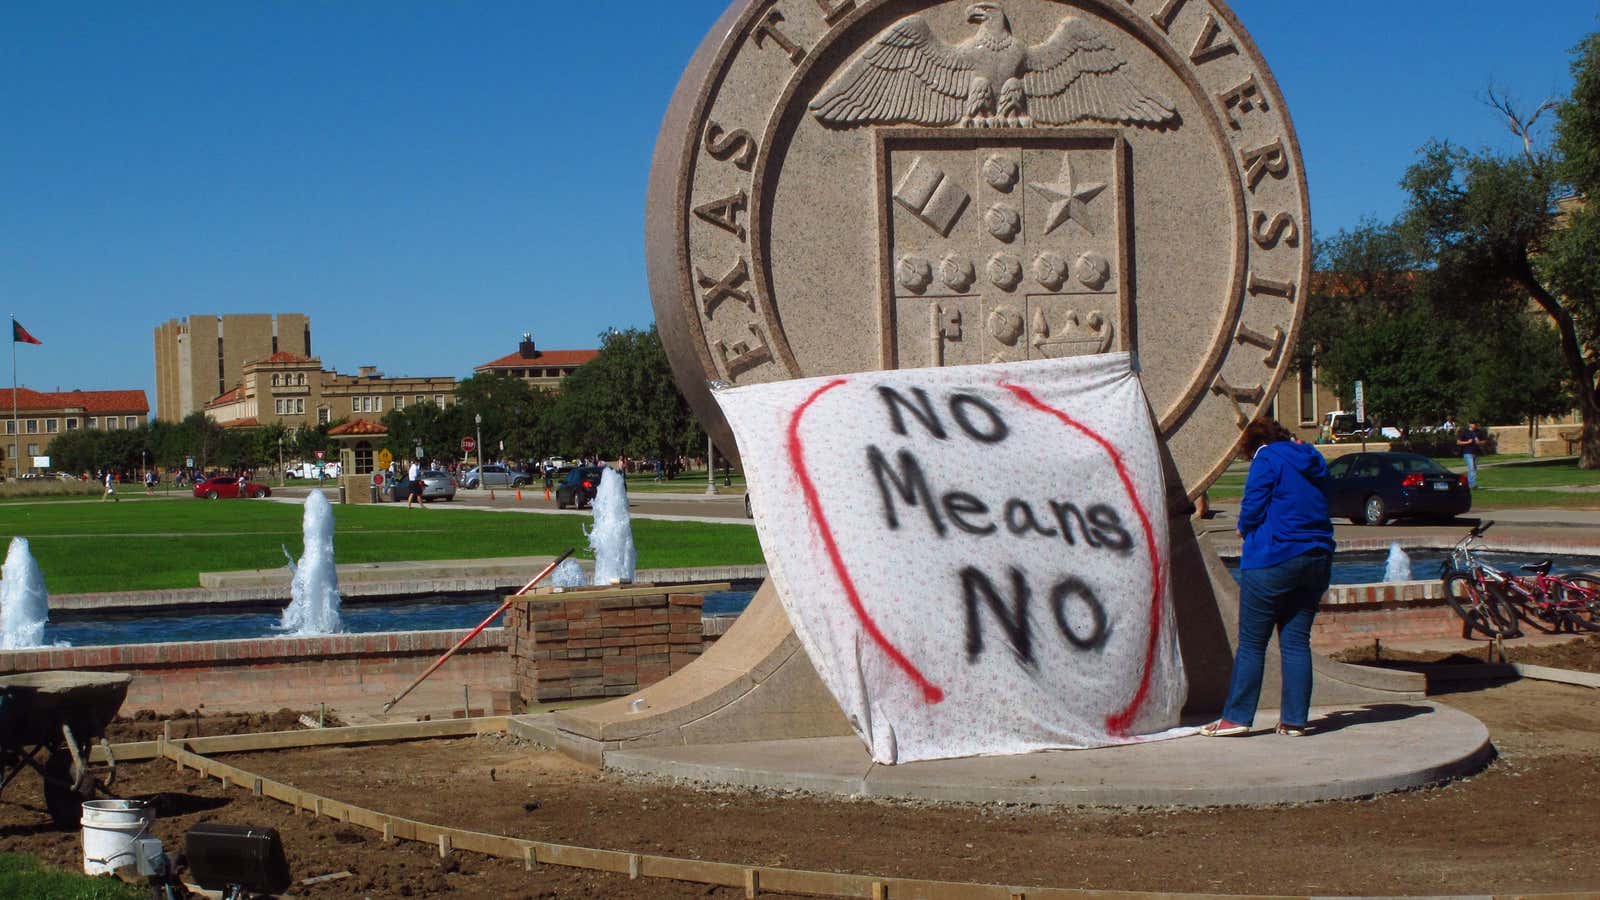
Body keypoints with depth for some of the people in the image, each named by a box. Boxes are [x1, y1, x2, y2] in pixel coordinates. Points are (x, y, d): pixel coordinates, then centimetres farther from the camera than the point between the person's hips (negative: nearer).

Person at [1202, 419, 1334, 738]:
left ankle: (1237, 716, 2)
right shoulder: (1314, 462, 16)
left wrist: (1244, 528, 11)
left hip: (1273, 560, -6)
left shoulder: (1267, 459, -5)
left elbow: (1252, 508, -10)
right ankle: (1294, 719, 6)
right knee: (1297, 642, 8)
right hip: (1317, 560, 6)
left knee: (1251, 643, 0)